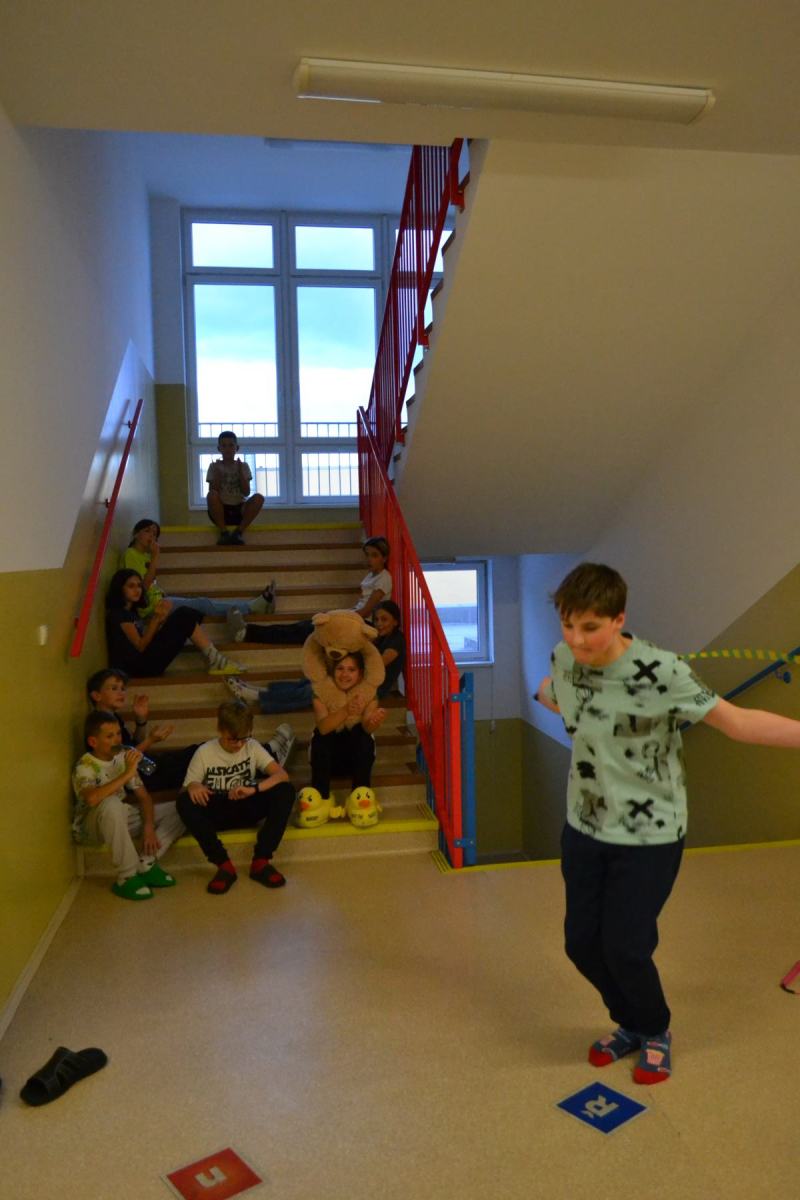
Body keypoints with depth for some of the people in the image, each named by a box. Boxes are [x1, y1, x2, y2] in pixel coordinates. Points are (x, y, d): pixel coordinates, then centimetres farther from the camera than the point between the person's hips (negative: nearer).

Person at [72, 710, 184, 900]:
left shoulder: (123, 757, 0)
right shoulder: (85, 767, -18)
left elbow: (143, 796, 2)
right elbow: (92, 798, -41)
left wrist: (148, 827, -14)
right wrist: (127, 774, -36)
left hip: (122, 819, 6)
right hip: (90, 826, -6)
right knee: (111, 804, -41)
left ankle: (146, 864, -14)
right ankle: (128, 877, -29)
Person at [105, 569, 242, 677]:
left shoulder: (131, 612, 23)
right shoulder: (118, 613, -5)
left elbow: (148, 637, 14)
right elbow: (140, 646, -12)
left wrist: (161, 619, -1)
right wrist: (156, 618, -17)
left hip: (144, 661, 9)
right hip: (138, 666, -9)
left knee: (185, 612, 2)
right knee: (183, 617, -15)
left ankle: (214, 660, -9)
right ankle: (214, 660, -12)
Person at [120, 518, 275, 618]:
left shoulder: (145, 555, 17)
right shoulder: (130, 554, -10)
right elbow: (143, 586, -20)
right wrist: (155, 558, -17)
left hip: (158, 599, 8)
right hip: (150, 605, -8)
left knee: (201, 601, -4)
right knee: (202, 604, -14)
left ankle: (257, 603, -12)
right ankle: (253, 606, -15)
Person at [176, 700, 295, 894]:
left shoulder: (253, 747, -4)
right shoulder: (204, 753, -7)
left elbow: (282, 775, -15)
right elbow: (186, 789, -5)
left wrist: (254, 789, -33)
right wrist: (193, 787, -31)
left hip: (246, 808, 1)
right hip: (217, 812, -1)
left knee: (285, 791, -25)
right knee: (185, 802, -32)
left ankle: (261, 861, -22)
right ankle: (224, 865, -27)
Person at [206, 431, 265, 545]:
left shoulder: (243, 466, 7)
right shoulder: (214, 466, 5)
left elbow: (246, 493, -3)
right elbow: (212, 492, -5)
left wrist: (240, 471, -11)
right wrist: (217, 472, -13)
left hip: (239, 510, 1)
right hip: (221, 511, -1)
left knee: (258, 497, -27)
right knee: (212, 495, -33)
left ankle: (238, 531, -25)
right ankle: (223, 532, -25)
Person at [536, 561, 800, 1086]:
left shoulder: (660, 672, -26)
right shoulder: (563, 659, -9)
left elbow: (737, 721, -25)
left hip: (650, 834, -5)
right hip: (585, 826, 5)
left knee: (626, 947, 0)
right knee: (582, 942, 11)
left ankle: (656, 1032, 34)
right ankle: (630, 1024, 42)